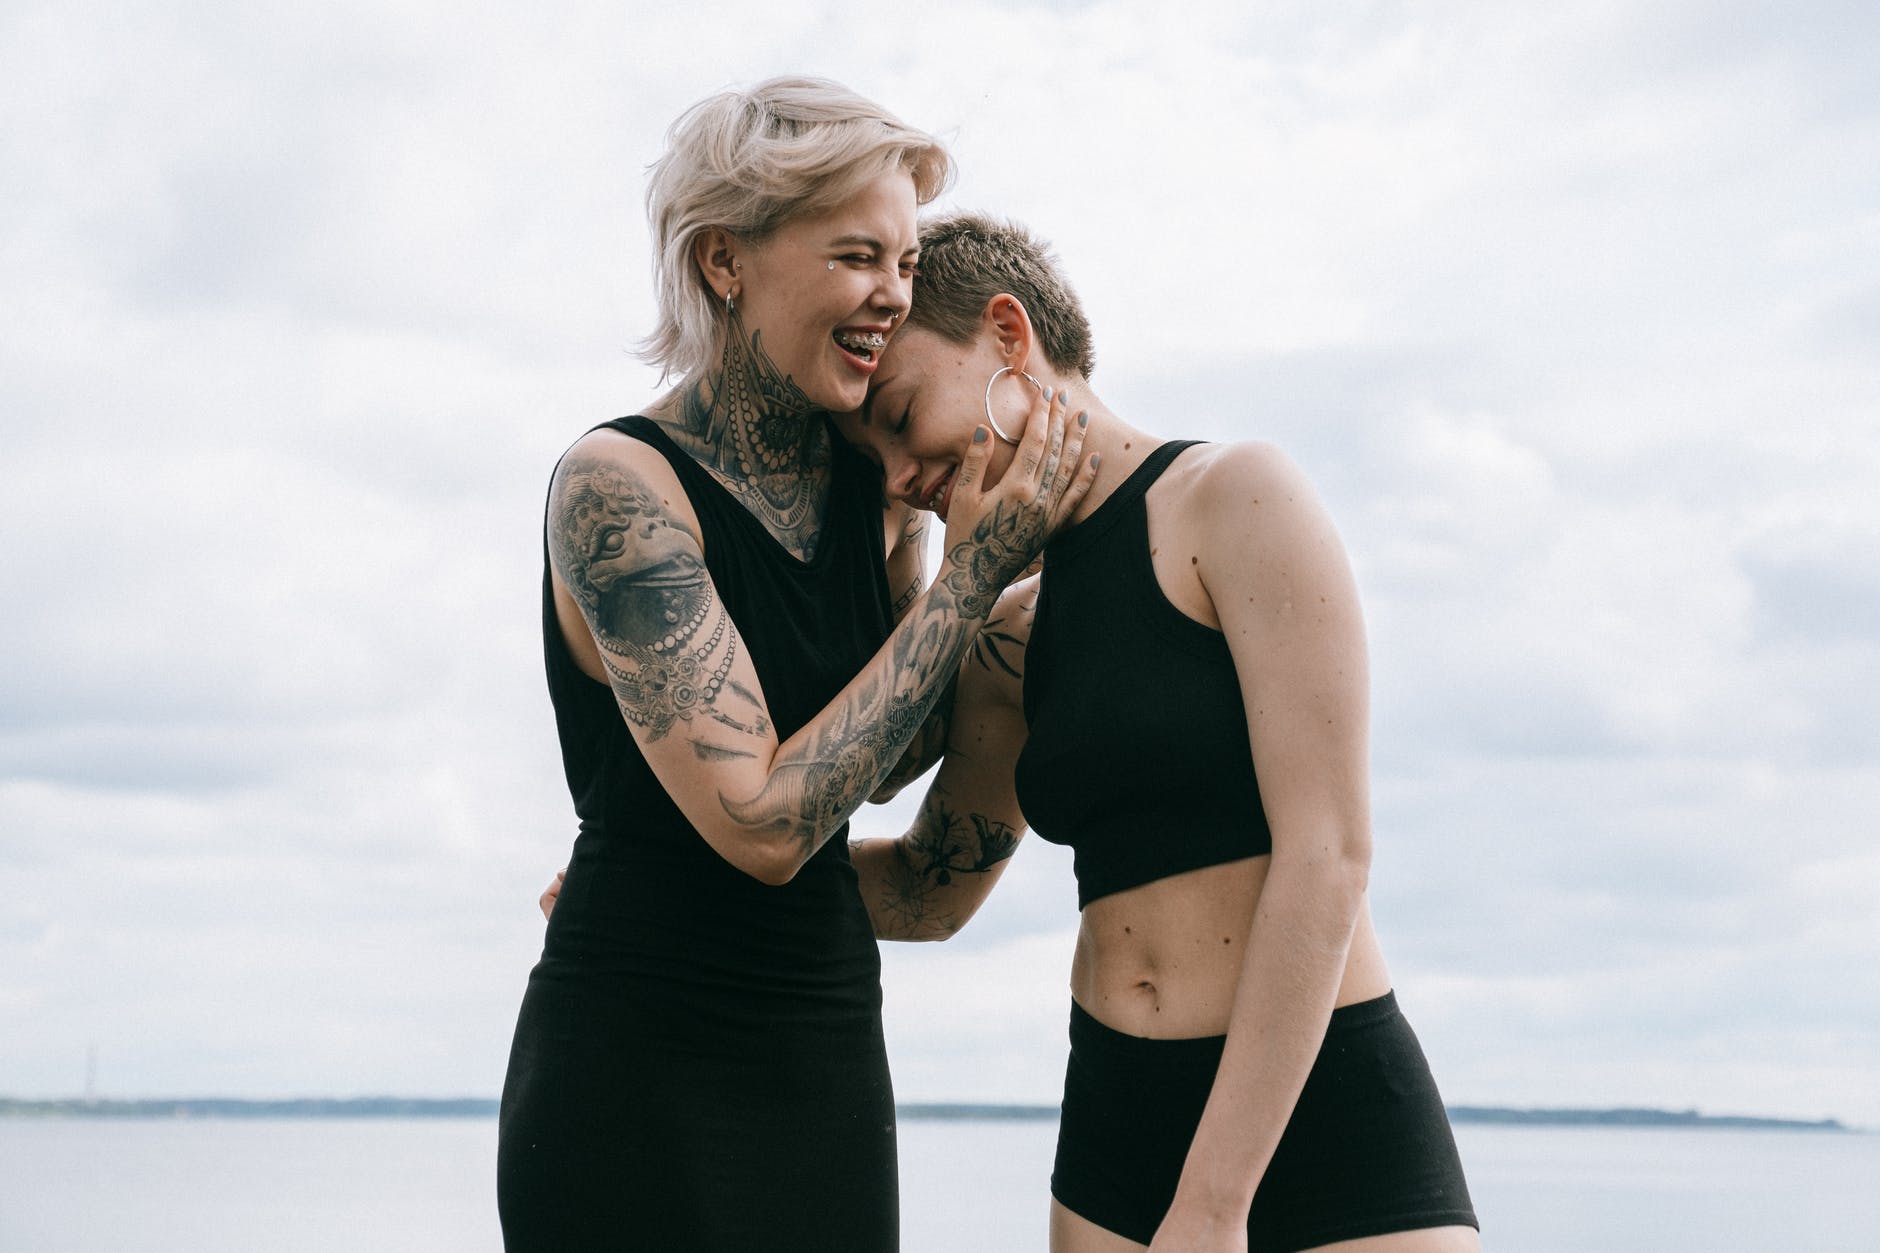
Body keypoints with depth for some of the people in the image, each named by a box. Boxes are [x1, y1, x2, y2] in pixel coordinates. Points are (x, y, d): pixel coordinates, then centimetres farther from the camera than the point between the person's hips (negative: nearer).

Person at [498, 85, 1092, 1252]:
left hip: (831, 1066, 6)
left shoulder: (874, 485, 4)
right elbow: (765, 821, -22)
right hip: (641, 1080, -6)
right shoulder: (620, 483, -15)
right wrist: (974, 573, -16)